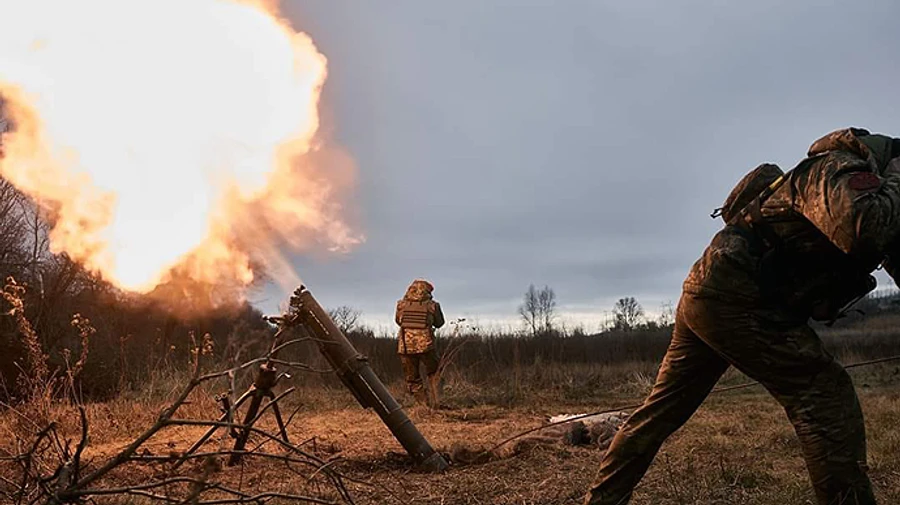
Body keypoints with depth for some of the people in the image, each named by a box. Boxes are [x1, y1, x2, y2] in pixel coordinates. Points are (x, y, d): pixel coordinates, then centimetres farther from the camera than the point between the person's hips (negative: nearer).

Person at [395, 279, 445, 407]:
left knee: (412, 379, 13)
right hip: (425, 345, -1)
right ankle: (435, 403, 11)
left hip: (405, 345, 1)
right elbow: (439, 323, 13)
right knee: (433, 373, 20)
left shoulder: (401, 304, 3)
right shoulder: (431, 305, 0)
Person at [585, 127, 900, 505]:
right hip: (733, 300, -10)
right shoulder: (838, 167, -12)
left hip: (705, 296, 10)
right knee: (824, 396, -9)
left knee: (661, 409, 12)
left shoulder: (868, 180, 17)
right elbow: (863, 228, -32)